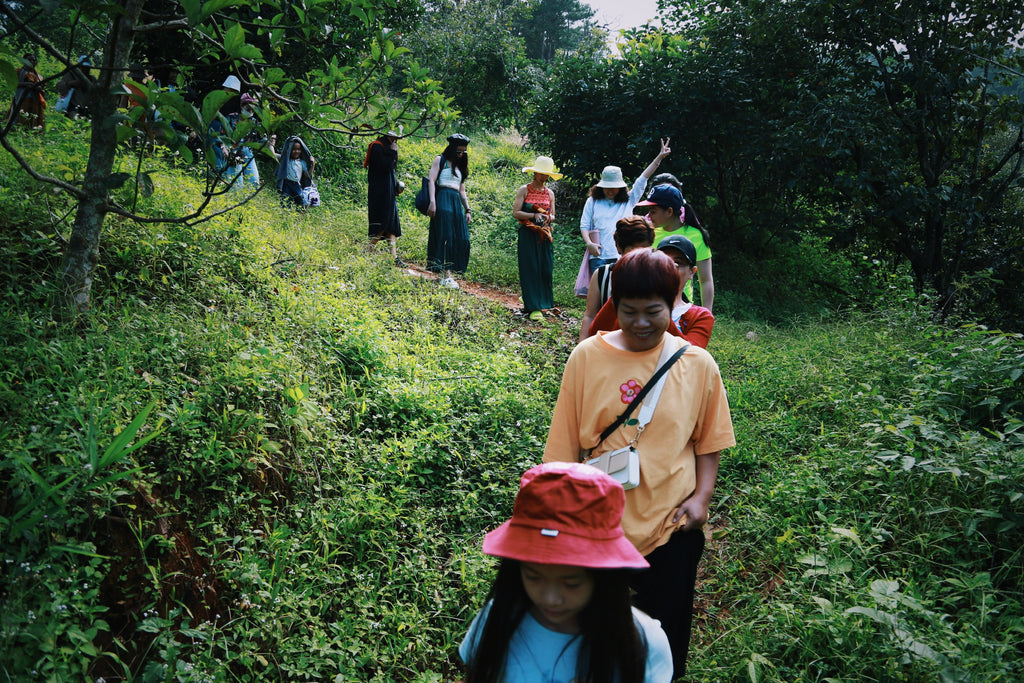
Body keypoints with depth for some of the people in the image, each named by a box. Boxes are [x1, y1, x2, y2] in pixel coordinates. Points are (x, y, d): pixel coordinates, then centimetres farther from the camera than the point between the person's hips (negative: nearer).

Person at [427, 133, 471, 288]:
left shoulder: (460, 167, 27)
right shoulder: (440, 160, 8)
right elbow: (432, 181, -4)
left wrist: (468, 209, 18)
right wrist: (432, 202, -16)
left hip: (457, 203, 7)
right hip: (443, 199, -7)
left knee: (461, 239, -4)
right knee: (445, 236, -14)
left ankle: (448, 273, -2)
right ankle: (446, 275, -18)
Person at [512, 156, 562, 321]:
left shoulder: (550, 193, 12)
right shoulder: (524, 190, -1)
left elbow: (553, 215, 16)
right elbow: (516, 213, -8)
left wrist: (549, 218, -8)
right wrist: (534, 215, -20)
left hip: (544, 235, 4)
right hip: (527, 235, -4)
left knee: (545, 269, 1)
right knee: (530, 269, -5)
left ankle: (542, 300, 17)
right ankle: (533, 307, -3)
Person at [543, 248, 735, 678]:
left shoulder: (698, 365, -6)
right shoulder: (587, 357, -7)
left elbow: (708, 441, 4)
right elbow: (566, 442, -1)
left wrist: (701, 497, -8)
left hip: (671, 520, 0)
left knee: (664, 629, 16)